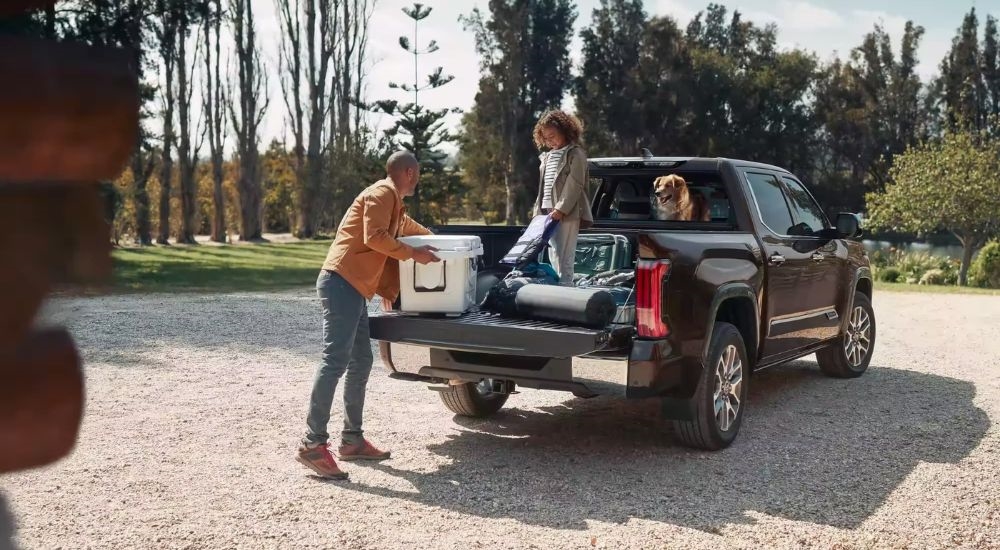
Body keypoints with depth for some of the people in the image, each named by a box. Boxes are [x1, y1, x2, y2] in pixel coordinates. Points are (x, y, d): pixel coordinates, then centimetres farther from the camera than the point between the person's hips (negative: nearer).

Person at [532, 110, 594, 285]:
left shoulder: (575, 154, -4)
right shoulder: (547, 156, 20)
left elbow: (574, 185, -13)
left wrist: (561, 209, -19)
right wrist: (539, 209, 12)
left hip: (567, 213, -8)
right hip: (548, 212, 8)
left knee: (564, 258, -11)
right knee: (554, 258, 9)